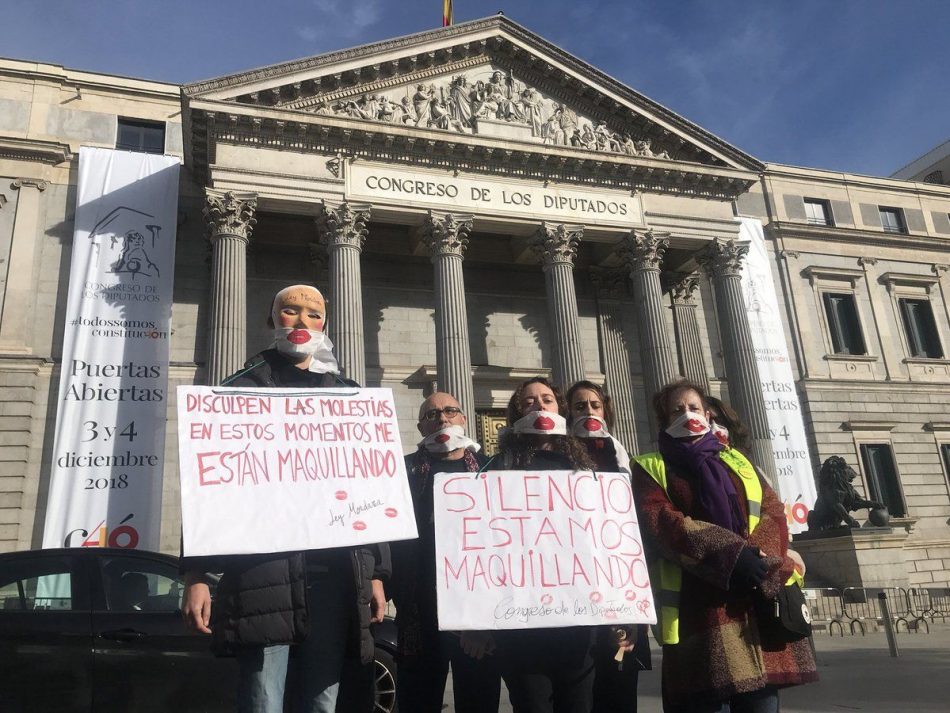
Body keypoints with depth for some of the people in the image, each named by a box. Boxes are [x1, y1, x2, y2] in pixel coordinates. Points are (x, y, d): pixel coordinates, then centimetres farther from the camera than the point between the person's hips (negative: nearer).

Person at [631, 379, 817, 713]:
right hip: (698, 604, -3)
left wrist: (757, 556, -11)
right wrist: (730, 554, -19)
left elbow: (774, 512, 11)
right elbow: (659, 521, -8)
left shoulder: (737, 461, 23)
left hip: (758, 599, 4)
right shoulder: (650, 468, 9)